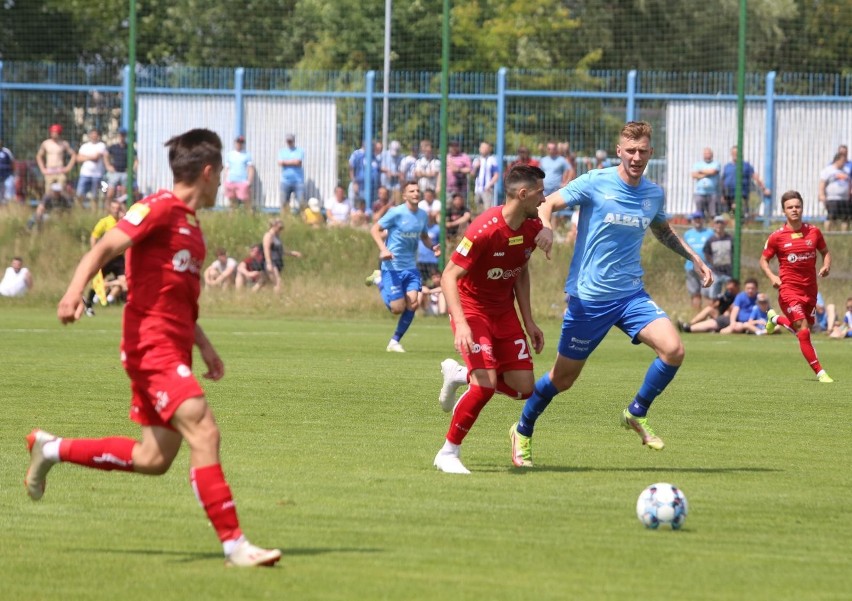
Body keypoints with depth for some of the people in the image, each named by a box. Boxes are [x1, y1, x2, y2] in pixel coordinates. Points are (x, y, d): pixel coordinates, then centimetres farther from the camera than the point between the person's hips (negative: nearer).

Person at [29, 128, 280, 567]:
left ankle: (50, 449, 27)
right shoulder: (159, 209, -8)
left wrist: (204, 346, 22)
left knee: (153, 460, 11)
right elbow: (105, 247, -19)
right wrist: (75, 291, -36)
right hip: (152, 345, -10)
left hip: (174, 350, 10)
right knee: (203, 432, -18)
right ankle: (234, 544, -19)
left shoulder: (190, 224, 20)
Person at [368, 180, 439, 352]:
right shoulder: (397, 213, -12)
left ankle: (395, 341, 7)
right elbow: (374, 229, -9)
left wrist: (432, 247, 1)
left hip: (411, 267, 5)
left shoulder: (423, 215, 6)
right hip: (393, 267, -5)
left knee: (412, 304, -10)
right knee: (398, 309, -5)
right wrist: (383, 249, -24)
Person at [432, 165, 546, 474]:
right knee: (487, 383, -22)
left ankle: (459, 375, 26)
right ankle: (448, 454, -5)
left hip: (504, 311, 7)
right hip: (472, 309, -7)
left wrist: (528, 321, 10)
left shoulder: (533, 228, -4)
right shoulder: (486, 229, -26)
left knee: (523, 387, 0)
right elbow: (449, 275, -25)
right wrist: (461, 324, -35)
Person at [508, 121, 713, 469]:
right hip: (588, 297, -4)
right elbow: (547, 205, -9)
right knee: (562, 378, 4)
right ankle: (523, 433, 30)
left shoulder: (654, 195, 6)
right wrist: (545, 229, -31)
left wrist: (695, 259, 21)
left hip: (631, 294, 4)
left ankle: (637, 414, 5)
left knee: (673, 350, -18)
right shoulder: (595, 183, -9)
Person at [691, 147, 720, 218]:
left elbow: (712, 172, -12)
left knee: (713, 214, -6)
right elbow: (694, 175, 0)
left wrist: (701, 171, 2)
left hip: (712, 193, -2)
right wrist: (705, 174, -5)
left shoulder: (716, 164, 7)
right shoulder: (698, 164, 14)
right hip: (699, 193, 2)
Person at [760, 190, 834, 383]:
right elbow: (764, 260, 4)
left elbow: (825, 252, 15)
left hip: (810, 290, 4)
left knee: (803, 329, 19)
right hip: (789, 289, -4)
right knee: (803, 331, -16)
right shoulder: (777, 237, -6)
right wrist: (772, 276, -14)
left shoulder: (813, 231, 1)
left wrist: (826, 266, -7)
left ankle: (776, 318, 50)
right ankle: (820, 373, -11)